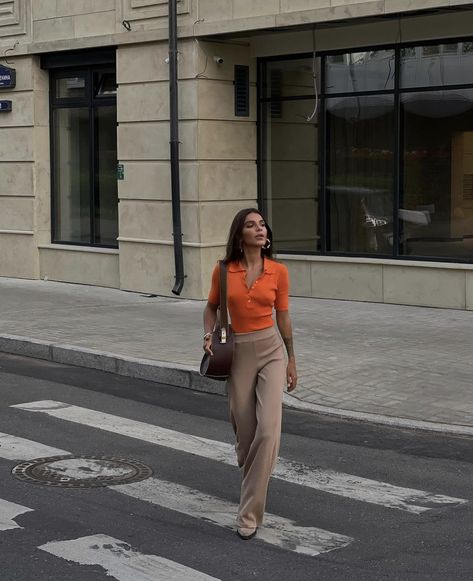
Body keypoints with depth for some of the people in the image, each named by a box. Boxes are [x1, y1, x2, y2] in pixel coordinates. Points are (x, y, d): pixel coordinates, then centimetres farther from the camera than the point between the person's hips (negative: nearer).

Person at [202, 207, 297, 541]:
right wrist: (209, 336, -5)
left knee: (268, 429, -16)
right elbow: (212, 307, 13)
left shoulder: (278, 271, -3)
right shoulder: (224, 270, -4)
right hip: (238, 353, 1)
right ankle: (255, 485, 44)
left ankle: (250, 514, -11)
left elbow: (283, 316, 7)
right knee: (245, 432, 8)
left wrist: (292, 360, 11)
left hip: (271, 350, 0)